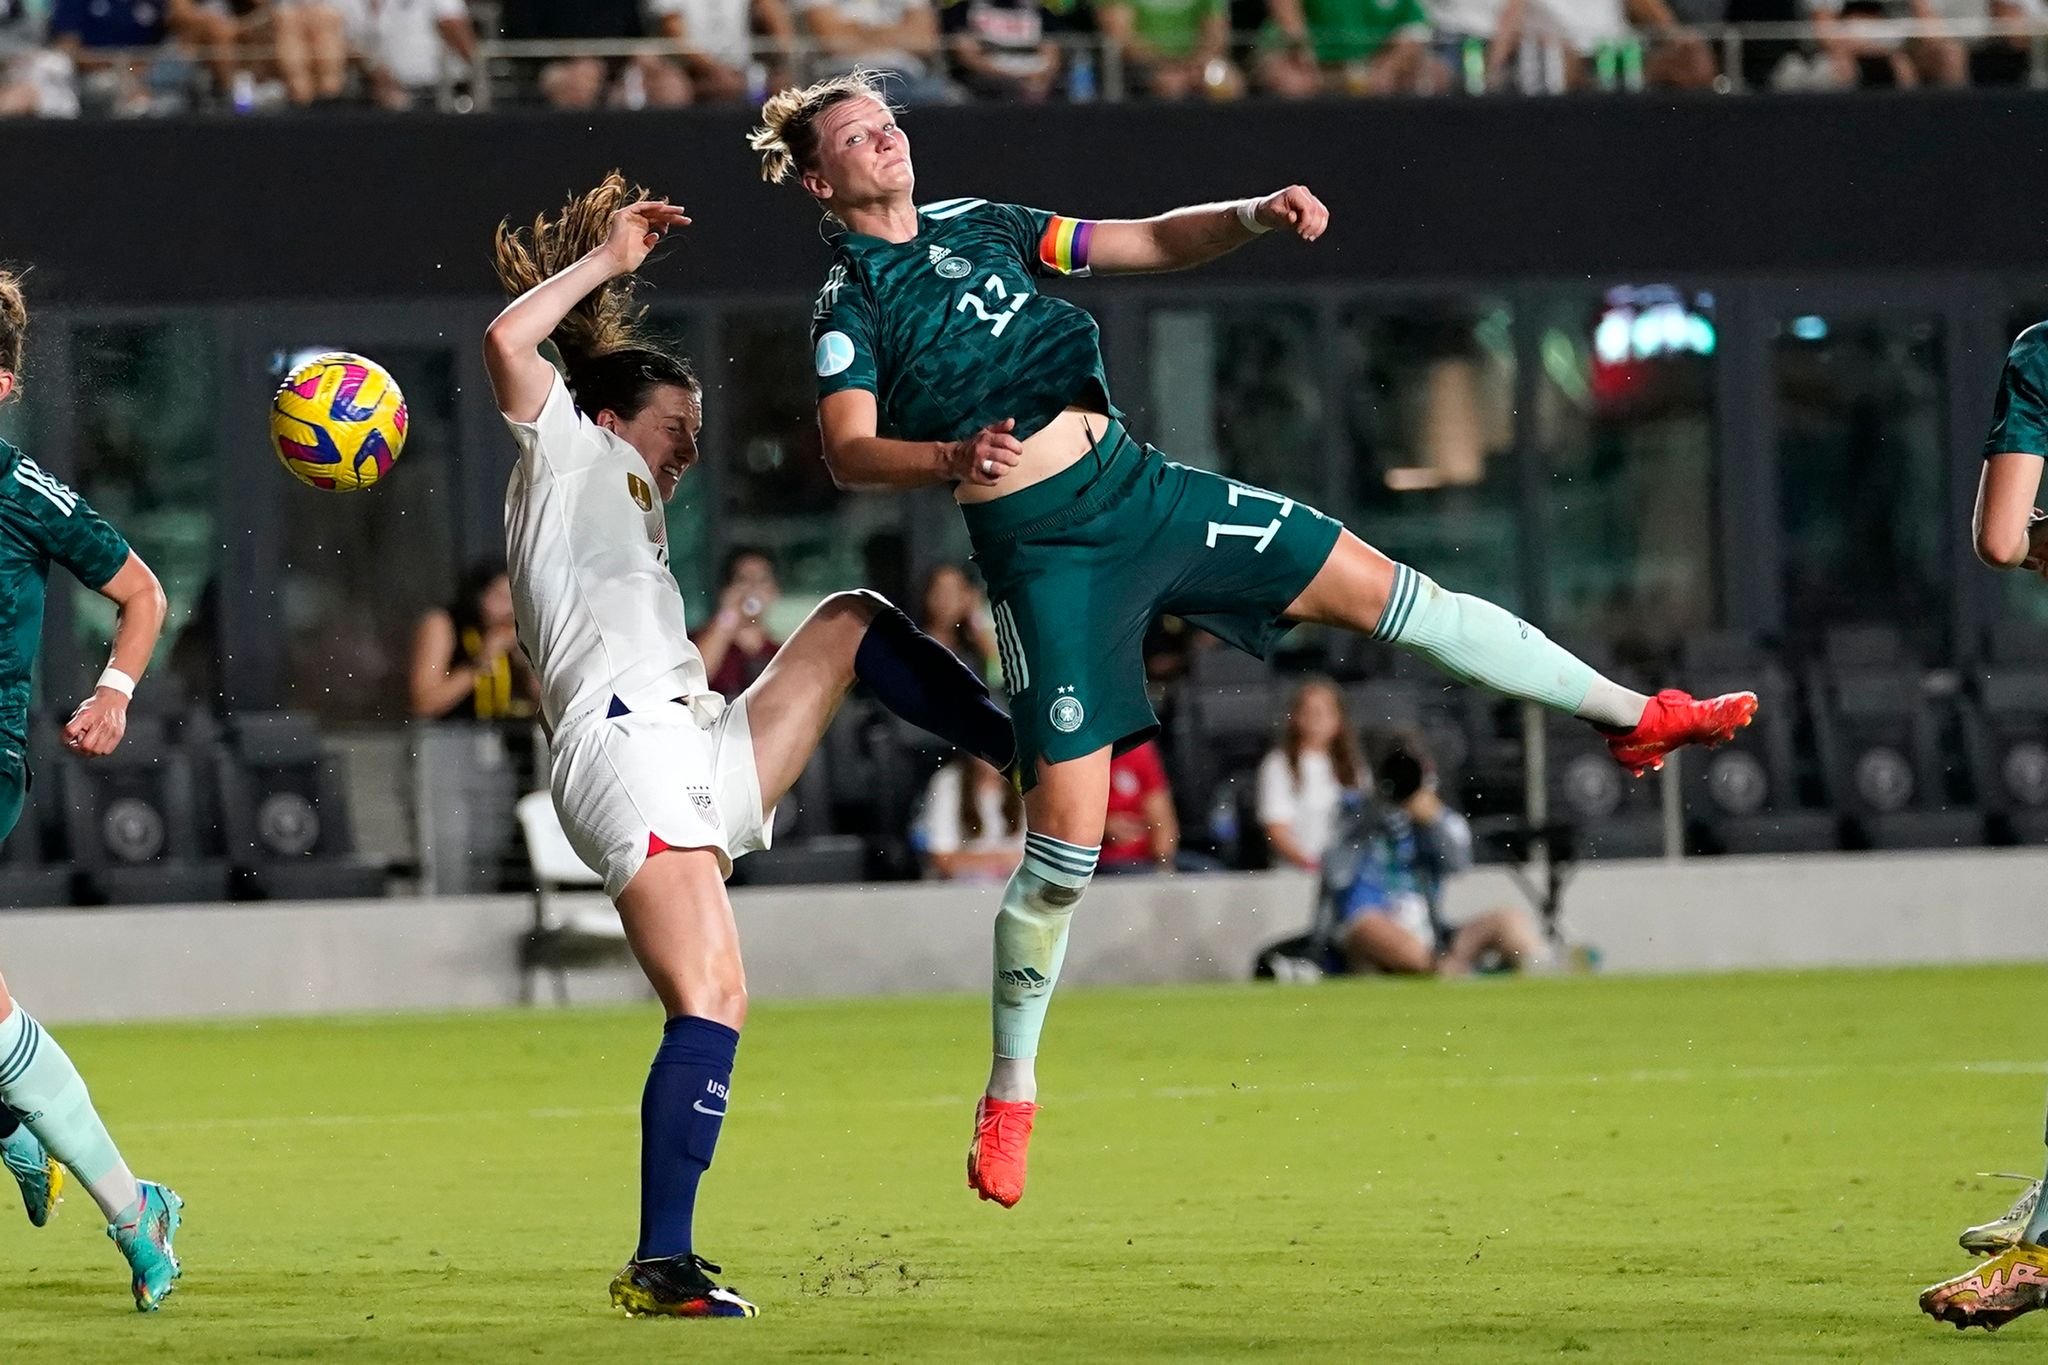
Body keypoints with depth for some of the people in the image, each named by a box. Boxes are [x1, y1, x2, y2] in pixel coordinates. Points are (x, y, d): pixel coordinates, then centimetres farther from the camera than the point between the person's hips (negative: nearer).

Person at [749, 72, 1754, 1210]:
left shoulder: (982, 227, 13)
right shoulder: (850, 304, -4)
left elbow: (1152, 245, 15)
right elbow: (849, 453, -18)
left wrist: (1254, 216, -4)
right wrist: (952, 458, -37)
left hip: (1134, 482, 5)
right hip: (1043, 552, -5)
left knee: (1382, 589, 4)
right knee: (1065, 846, -8)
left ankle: (1632, 714, 17)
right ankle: (1010, 1098, 8)